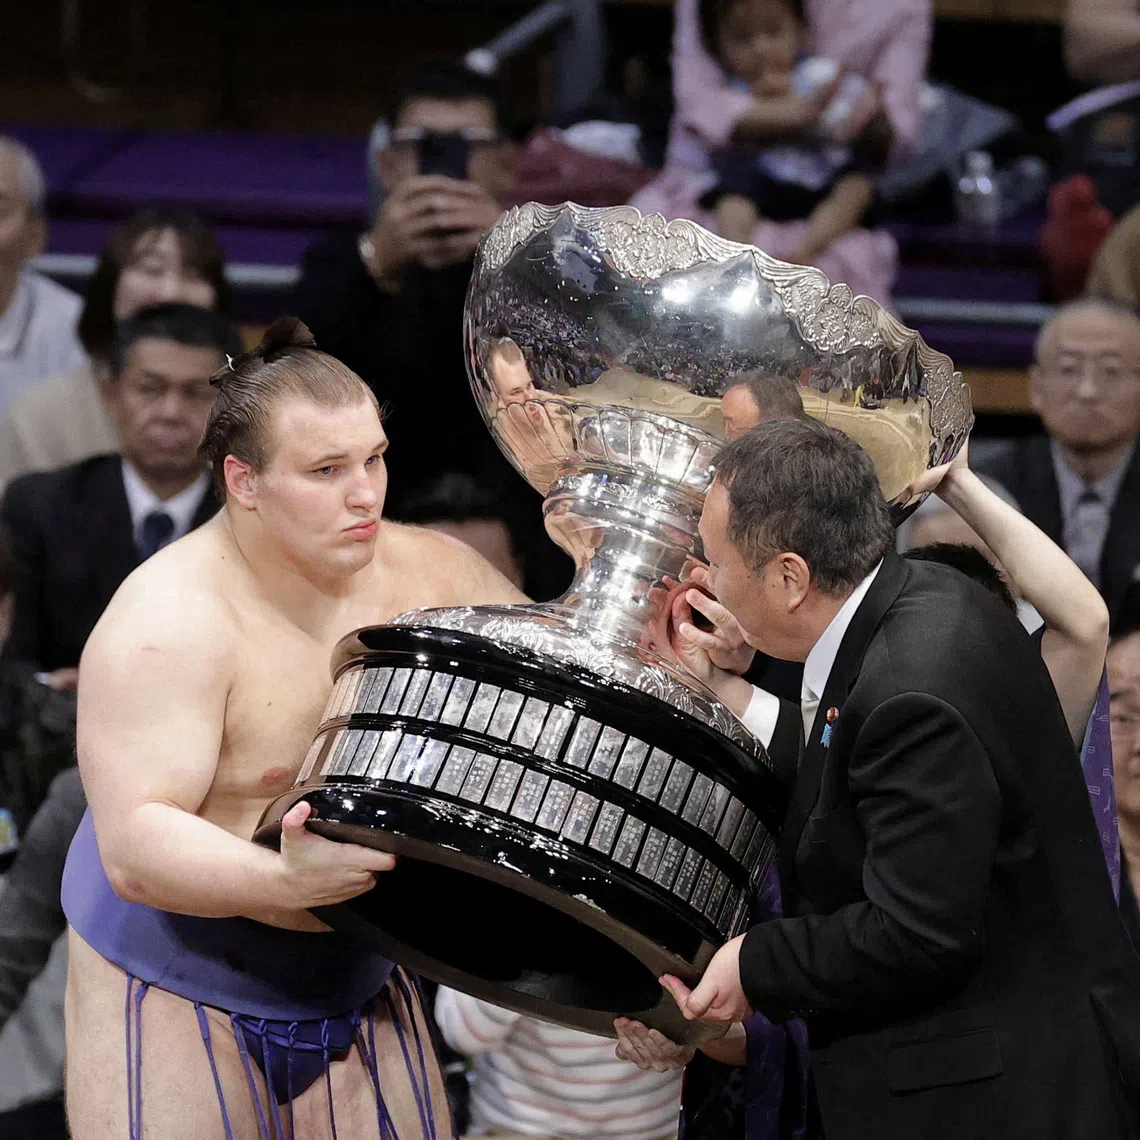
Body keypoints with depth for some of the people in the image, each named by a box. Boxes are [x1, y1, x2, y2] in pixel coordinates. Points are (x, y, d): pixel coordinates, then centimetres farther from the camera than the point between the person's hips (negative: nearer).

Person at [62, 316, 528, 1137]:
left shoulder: (428, 572, -3)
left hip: (358, 976, 5)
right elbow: (134, 849, -29)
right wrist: (284, 880, -46)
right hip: (176, 997, -5)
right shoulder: (169, 625, -22)